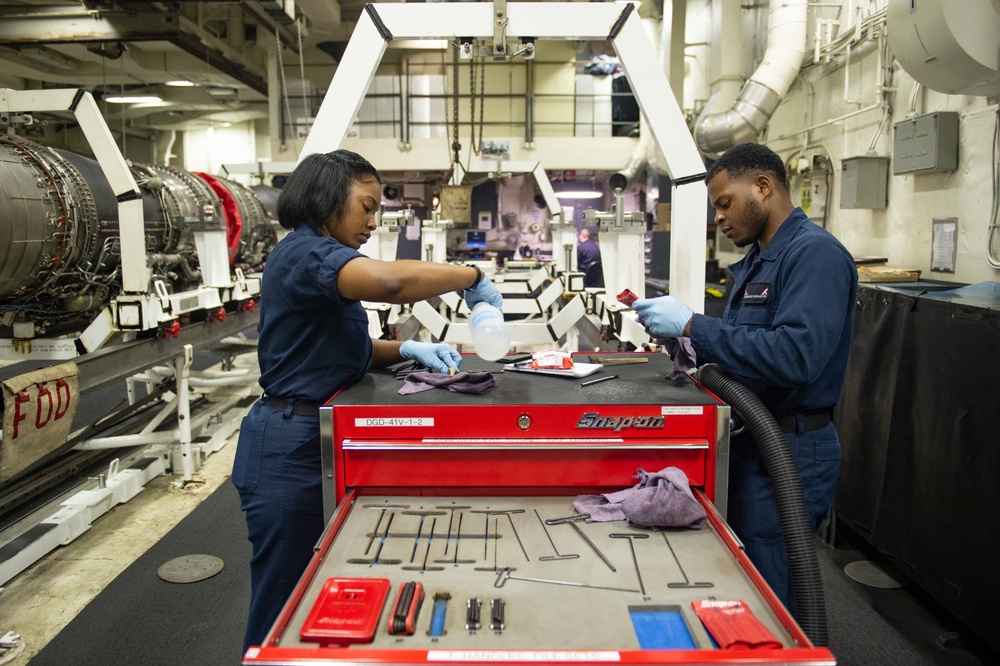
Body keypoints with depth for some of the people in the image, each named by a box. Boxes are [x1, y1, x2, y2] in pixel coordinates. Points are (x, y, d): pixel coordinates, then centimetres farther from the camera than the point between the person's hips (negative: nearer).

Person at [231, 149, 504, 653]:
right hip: (290, 448, -10)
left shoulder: (319, 256, 16)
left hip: (317, 441, 10)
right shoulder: (304, 252, -17)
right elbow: (391, 280, -37)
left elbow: (348, 350, 18)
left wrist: (407, 350, 0)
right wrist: (472, 277, -21)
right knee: (280, 603, 4)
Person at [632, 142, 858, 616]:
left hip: (789, 452, -9)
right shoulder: (754, 261, 16)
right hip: (747, 443, 9)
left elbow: (795, 354, -29)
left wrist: (692, 326, -25)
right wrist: (690, 346, 1)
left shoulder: (815, 253, -15)